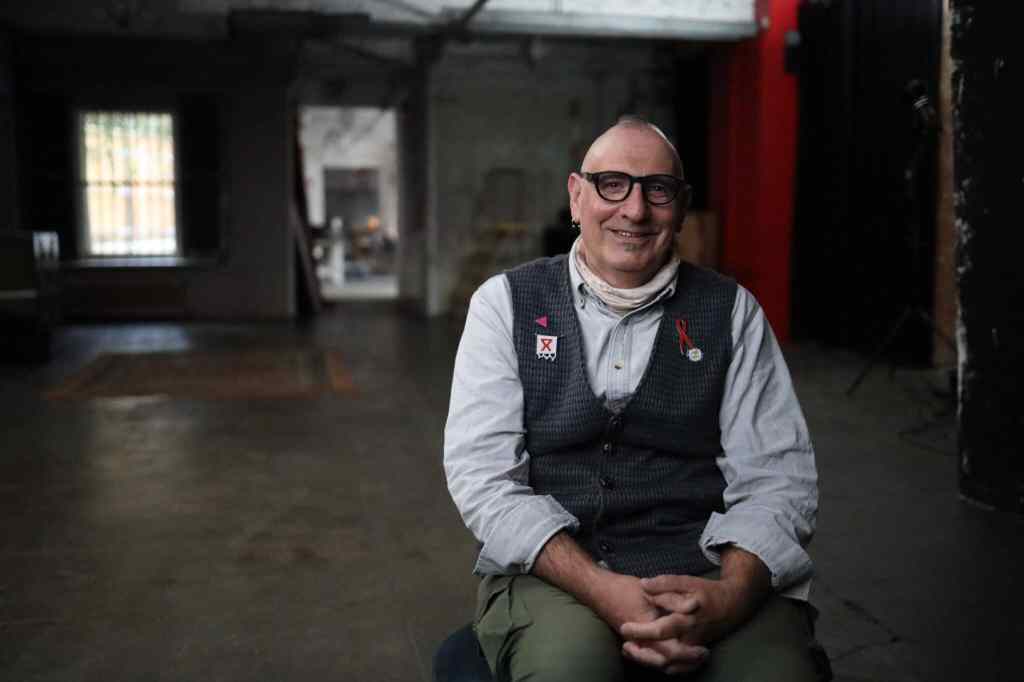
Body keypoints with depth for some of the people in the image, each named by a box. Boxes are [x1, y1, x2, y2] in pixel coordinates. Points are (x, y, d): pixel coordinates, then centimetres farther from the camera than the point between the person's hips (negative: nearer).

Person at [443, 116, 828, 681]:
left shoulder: (731, 311, 7)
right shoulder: (506, 302, 4)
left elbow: (777, 475, 1)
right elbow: (481, 474, -6)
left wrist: (729, 593, -19)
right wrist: (602, 589, -19)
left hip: (706, 565, 2)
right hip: (551, 568, -1)